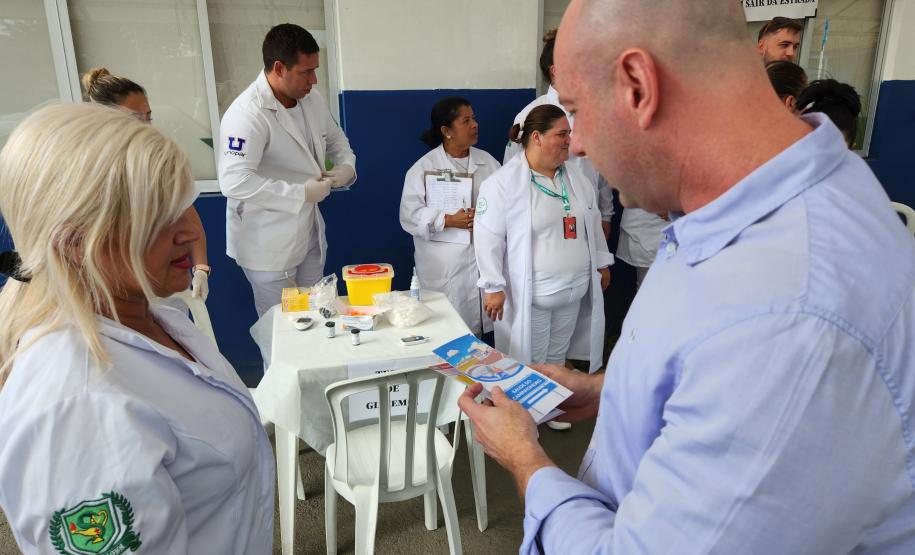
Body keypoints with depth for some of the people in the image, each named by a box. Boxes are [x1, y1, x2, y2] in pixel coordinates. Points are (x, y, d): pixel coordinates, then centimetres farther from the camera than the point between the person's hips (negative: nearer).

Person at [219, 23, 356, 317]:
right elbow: (234, 182, -32)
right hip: (268, 243, -7)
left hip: (310, 232, 7)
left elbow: (335, 139, 17)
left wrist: (346, 165, -6)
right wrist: (300, 193, -28)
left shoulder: (312, 98, 0)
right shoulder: (247, 114, -24)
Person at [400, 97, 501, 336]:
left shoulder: (487, 161, 10)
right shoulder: (423, 168, -3)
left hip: (486, 259, 4)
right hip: (444, 268, -4)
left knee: (482, 321, 8)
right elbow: (410, 215, -9)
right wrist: (448, 220, -19)